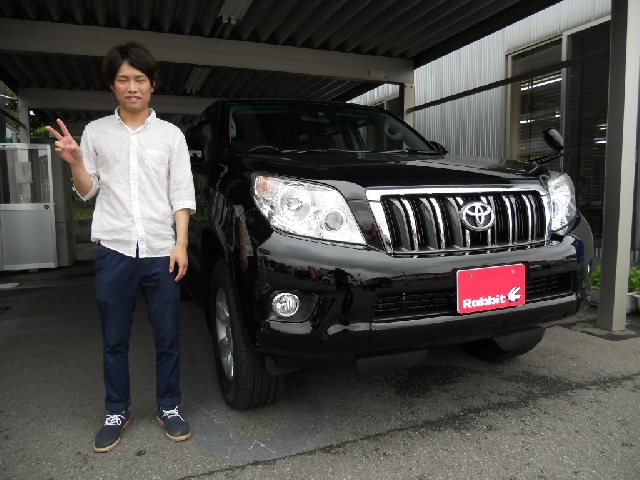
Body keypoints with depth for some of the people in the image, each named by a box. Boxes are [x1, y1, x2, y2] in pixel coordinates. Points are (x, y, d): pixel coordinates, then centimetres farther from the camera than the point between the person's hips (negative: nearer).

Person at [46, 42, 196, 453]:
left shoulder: (171, 134, 6)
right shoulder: (97, 132, 9)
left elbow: (182, 195, 3)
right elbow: (88, 191, 12)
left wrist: (181, 243, -6)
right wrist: (75, 162, -8)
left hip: (161, 251, 0)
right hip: (115, 250, 1)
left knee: (168, 338, 6)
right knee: (115, 340, 10)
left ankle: (169, 408, 23)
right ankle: (117, 413, 26)